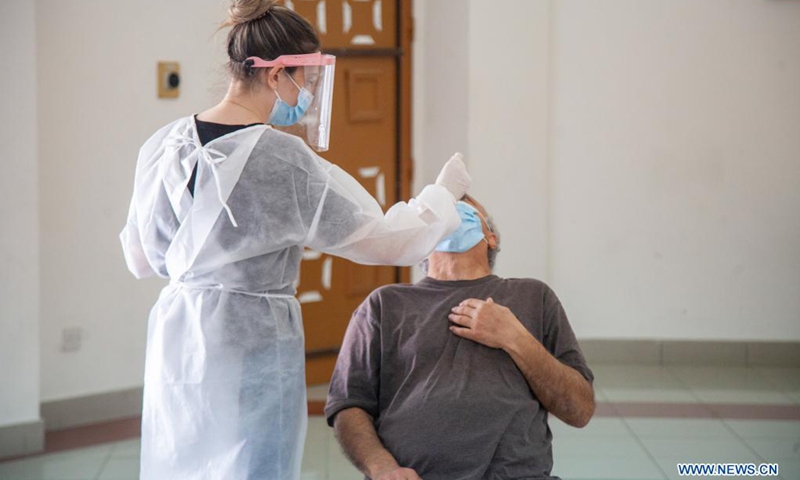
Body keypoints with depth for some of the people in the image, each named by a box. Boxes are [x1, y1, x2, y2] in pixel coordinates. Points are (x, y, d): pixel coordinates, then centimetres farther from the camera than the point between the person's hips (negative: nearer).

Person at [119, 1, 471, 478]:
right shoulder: (285, 162, -18)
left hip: (175, 338, 6)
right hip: (253, 347, -6)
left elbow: (141, 257, 13)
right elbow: (388, 240, -10)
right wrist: (445, 191, 6)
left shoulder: (162, 147, 1)